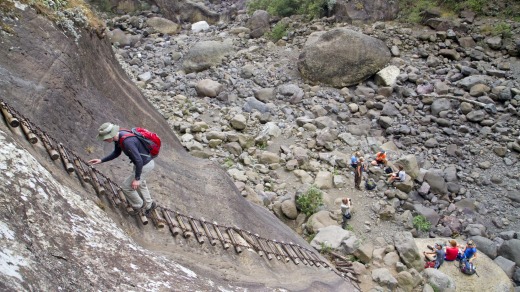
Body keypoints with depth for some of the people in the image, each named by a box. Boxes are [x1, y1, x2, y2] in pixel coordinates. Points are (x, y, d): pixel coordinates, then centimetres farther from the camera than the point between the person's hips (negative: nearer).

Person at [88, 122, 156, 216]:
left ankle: (138, 205, 27)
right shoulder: (118, 135, -6)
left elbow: (139, 161, -32)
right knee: (140, 184, 30)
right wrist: (101, 160, 4)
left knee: (126, 186, 3)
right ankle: (148, 205, 49)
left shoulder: (127, 141, -37)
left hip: (145, 165, -10)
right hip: (141, 162, 10)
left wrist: (136, 179, -22)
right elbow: (116, 153, 11)